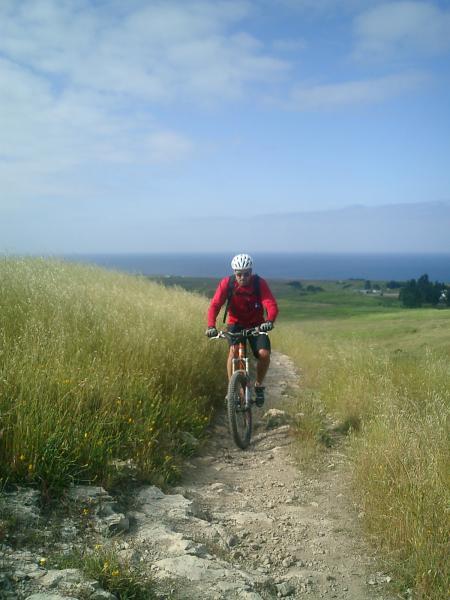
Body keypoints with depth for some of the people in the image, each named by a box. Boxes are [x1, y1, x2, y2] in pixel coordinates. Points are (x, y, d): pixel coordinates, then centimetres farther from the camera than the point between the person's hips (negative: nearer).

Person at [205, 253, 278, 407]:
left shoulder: (260, 283, -19)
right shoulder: (227, 283, -17)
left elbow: (272, 305, -30)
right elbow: (215, 305, -24)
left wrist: (269, 321, -52)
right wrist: (211, 326, -42)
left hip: (256, 324, 0)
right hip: (235, 323, 0)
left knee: (264, 353, -21)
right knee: (233, 350, -28)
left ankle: (259, 385, 7)